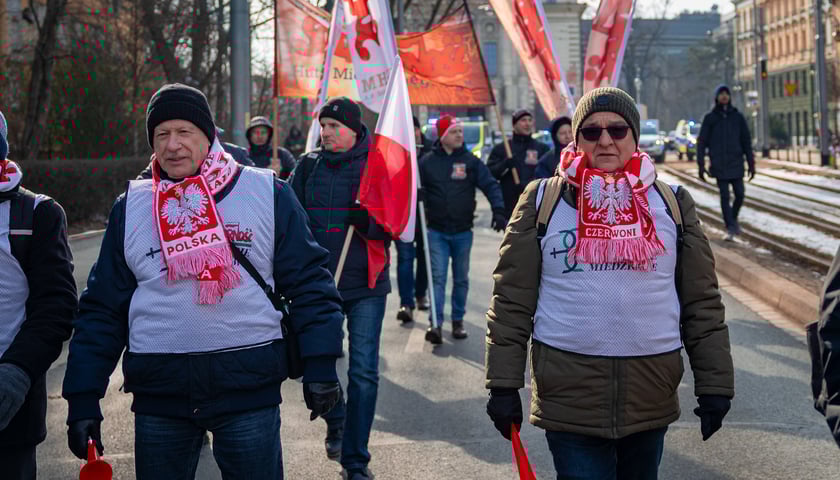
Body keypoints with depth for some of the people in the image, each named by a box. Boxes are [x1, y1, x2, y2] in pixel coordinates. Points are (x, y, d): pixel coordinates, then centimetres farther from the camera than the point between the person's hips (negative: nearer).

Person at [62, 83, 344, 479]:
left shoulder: (268, 194, 2)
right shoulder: (131, 207, 8)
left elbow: (308, 284, 3)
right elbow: (102, 309, 10)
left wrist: (320, 367, -5)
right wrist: (83, 399, 5)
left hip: (249, 388, -2)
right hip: (158, 394, 2)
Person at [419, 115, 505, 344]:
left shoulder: (471, 161, 1)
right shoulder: (427, 161, 0)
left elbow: (490, 185, -3)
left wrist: (498, 210, -17)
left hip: (463, 231, 1)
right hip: (436, 231, -1)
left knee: (461, 279, 10)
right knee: (437, 277, -8)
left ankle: (458, 321, 22)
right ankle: (436, 323, -10)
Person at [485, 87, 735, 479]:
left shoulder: (671, 204, 8)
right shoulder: (543, 201, 3)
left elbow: (702, 302, 8)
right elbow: (512, 300, 2)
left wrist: (715, 385, 4)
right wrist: (503, 385, -2)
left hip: (651, 392, 2)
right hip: (568, 393, -2)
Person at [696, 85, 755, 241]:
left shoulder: (738, 117, 7)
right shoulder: (710, 118, 2)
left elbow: (746, 141, 8)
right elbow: (702, 142, 3)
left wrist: (751, 163, 4)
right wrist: (701, 165, -3)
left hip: (736, 164, 2)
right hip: (719, 165, -2)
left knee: (739, 195, 0)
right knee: (725, 196, -5)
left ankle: (733, 218, 27)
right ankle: (730, 228, 2)